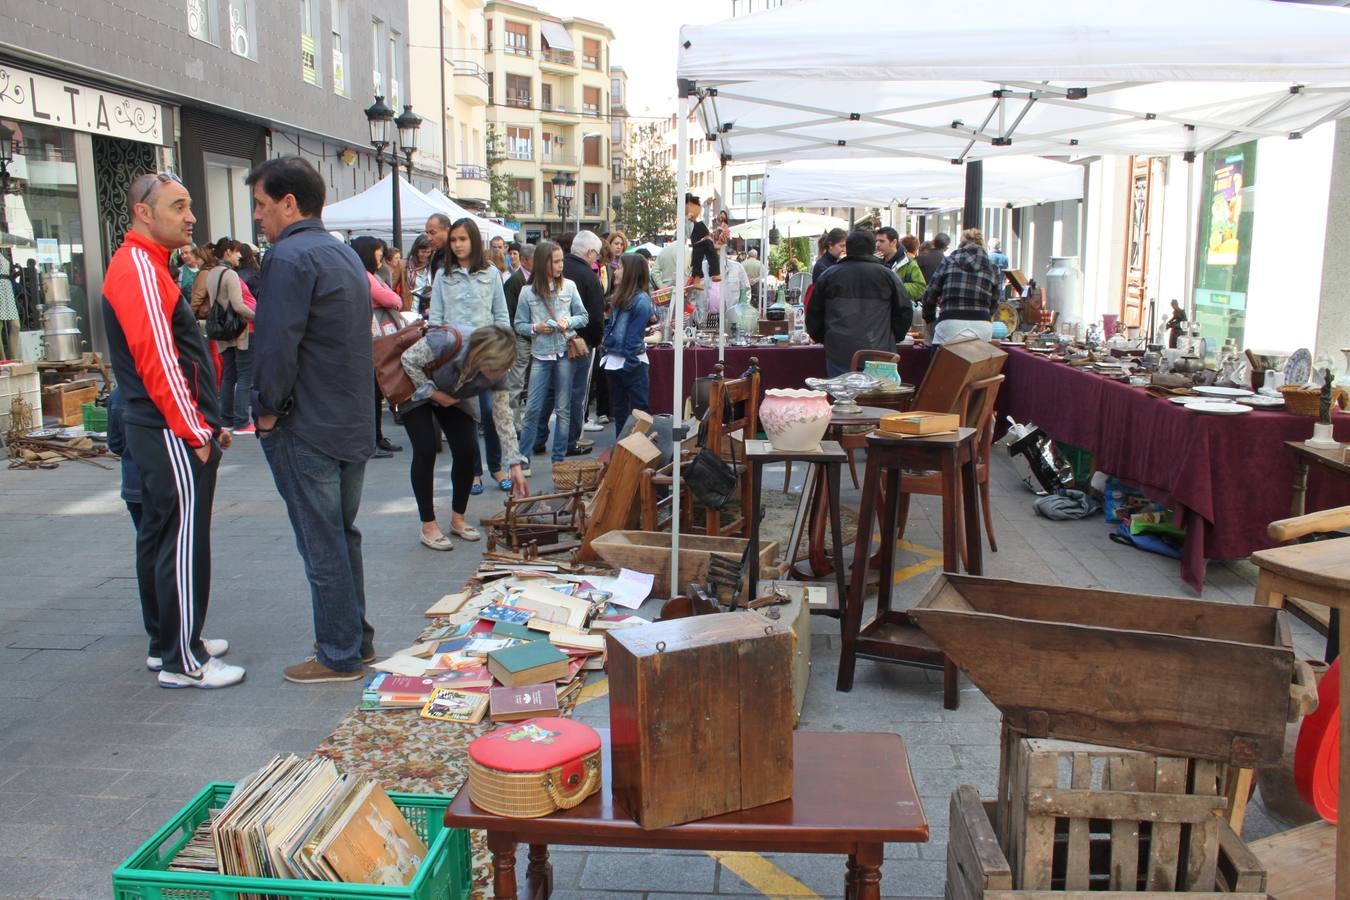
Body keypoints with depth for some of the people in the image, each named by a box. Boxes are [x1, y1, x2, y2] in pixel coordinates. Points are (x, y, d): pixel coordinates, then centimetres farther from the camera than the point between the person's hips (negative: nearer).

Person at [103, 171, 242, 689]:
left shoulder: (146, 266, 18)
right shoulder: (138, 269, -15)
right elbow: (157, 360, -21)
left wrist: (208, 422, 19)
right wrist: (196, 432, -18)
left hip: (157, 432, 11)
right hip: (174, 435, -11)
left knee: (160, 536, 15)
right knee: (184, 544, -6)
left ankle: (166, 642, 26)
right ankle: (182, 662, 2)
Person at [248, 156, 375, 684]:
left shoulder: (290, 256, -16)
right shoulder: (346, 255, 14)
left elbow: (277, 344, -22)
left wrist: (267, 409, -9)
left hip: (306, 428, -9)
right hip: (354, 423, 9)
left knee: (322, 545, 0)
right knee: (343, 536, 18)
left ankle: (339, 656, 10)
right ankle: (357, 638, 28)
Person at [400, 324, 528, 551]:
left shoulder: (497, 373, -25)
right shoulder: (449, 341, -41)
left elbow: (503, 417, -17)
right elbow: (408, 359, -26)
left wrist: (515, 464, -19)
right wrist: (433, 393, -28)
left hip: (454, 399, 4)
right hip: (418, 390, -4)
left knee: (466, 452, -7)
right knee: (426, 450, -15)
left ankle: (458, 519, 12)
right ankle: (428, 527, -7)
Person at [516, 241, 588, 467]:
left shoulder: (569, 286, 0)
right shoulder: (527, 292, -1)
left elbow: (583, 316, 7)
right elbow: (519, 325, 4)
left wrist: (569, 322, -12)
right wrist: (536, 328, -14)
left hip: (565, 353, 1)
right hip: (540, 354, -1)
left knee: (563, 409, 7)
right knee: (533, 408, 0)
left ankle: (559, 458, 17)